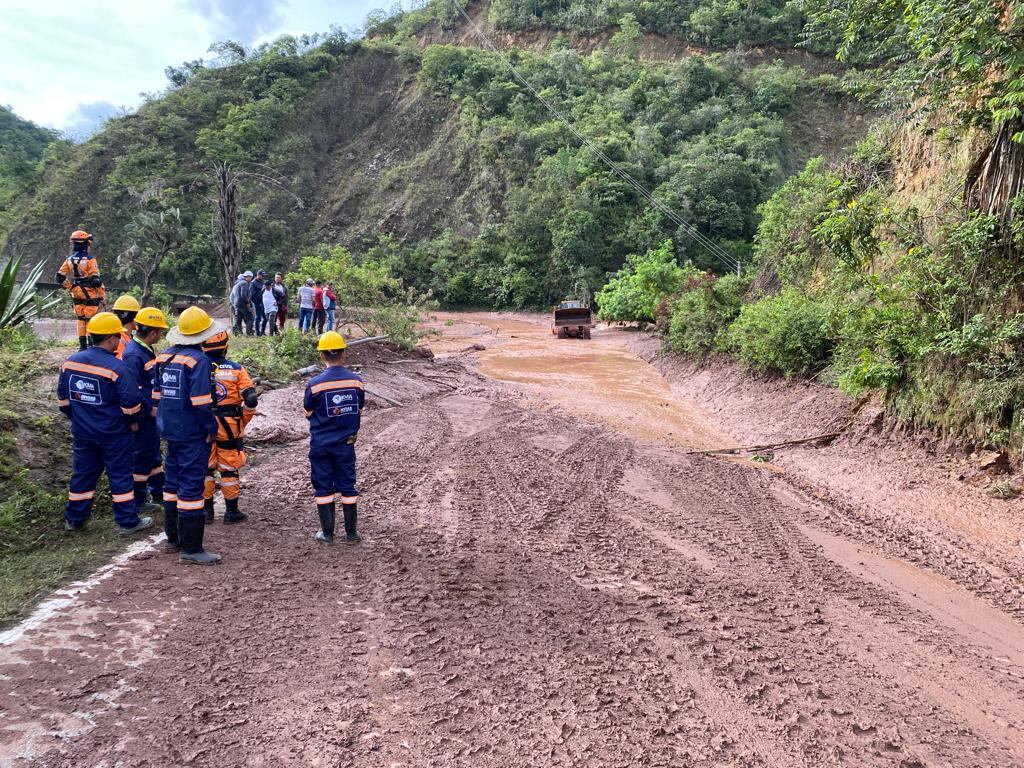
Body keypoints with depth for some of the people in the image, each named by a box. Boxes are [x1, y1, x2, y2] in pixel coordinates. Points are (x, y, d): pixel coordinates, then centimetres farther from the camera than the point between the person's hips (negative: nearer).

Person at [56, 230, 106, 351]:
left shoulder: (69, 260, 3)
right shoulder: (89, 260, -15)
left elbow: (60, 278, 4)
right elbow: (96, 280, -18)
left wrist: (69, 286, 17)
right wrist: (102, 293, -8)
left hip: (76, 294, 6)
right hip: (90, 294, -6)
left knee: (80, 319, 13)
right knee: (90, 319, 0)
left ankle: (82, 344, 16)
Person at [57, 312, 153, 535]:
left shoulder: (70, 362, 0)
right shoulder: (116, 367, -20)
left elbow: (62, 397, 8)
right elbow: (131, 401, -19)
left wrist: (77, 417, 19)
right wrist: (133, 420, 0)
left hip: (82, 432, 6)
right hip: (113, 433, -5)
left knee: (83, 473, 17)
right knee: (120, 475, 4)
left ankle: (74, 518, 28)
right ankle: (127, 521, 10)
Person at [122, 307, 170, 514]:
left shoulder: (147, 349, 8)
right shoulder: (133, 355, -23)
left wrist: (156, 405, 16)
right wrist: (150, 409, -20)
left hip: (152, 412, 10)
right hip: (142, 416, -10)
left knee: (154, 452, 20)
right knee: (141, 457, 2)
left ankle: (158, 491, 34)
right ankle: (138, 500, 14)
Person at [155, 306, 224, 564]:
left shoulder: (164, 357, 8)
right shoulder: (198, 360, -17)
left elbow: (157, 394, 13)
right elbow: (201, 401, -23)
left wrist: (166, 419, 20)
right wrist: (211, 428, -12)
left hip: (170, 429, 8)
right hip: (193, 434, -8)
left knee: (173, 481, 18)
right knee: (192, 485, -4)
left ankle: (173, 538, 29)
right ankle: (191, 549, 0)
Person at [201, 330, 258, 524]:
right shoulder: (236, 369, -8)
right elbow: (250, 399, -10)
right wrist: (244, 421, 4)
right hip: (230, 426, -1)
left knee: (205, 468, 14)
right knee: (229, 469, 7)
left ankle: (206, 510, 20)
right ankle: (231, 512, 14)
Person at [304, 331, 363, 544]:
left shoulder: (315, 384, -15)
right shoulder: (356, 381, -8)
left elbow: (308, 413, -2)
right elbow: (359, 410, 3)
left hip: (321, 444, -2)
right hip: (346, 444, 2)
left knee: (324, 487, 10)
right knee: (347, 486, 12)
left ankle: (327, 533, 16)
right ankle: (351, 532, 17)